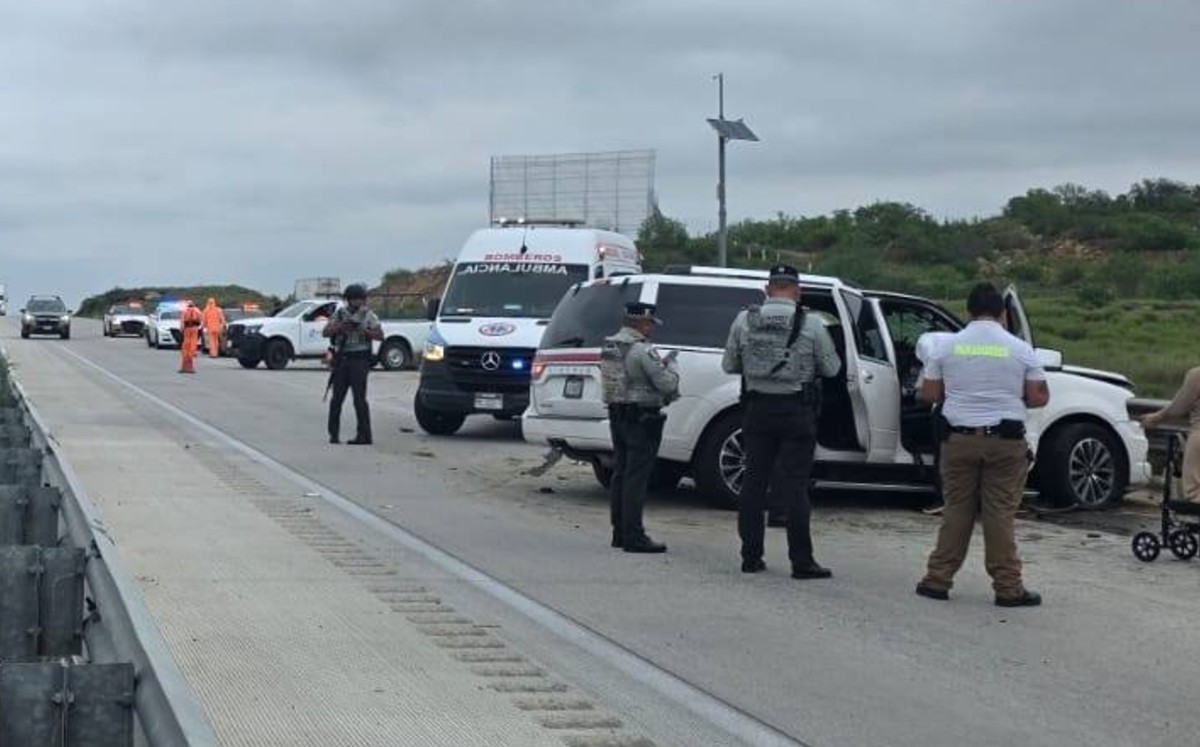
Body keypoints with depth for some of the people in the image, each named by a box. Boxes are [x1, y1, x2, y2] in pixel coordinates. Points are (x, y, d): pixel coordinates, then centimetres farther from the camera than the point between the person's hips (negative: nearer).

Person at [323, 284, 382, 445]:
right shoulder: (340, 313, 11)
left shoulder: (368, 315, 2)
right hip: (341, 359, 4)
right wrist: (339, 327, -11)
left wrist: (363, 330, -18)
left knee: (359, 398, -9)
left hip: (359, 360, -4)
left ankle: (364, 435, -7)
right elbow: (325, 332, 7)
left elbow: (380, 335, -5)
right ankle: (333, 433, 11)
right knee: (336, 398, 4)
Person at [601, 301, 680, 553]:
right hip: (641, 418, -9)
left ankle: (620, 532, 19)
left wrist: (659, 365, 12)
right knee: (636, 477, -7)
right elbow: (667, 385, -17)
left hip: (617, 416, 9)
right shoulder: (643, 350, -17)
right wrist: (671, 365, 3)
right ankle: (634, 537, -7)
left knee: (620, 474, 13)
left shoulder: (609, 346, 10)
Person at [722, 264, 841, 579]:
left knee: (754, 481, 10)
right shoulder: (811, 324, -8)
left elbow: (729, 366, 6)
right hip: (797, 411, -3)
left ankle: (751, 556, 13)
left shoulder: (744, 320, -1)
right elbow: (831, 368, 0)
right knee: (794, 485, -1)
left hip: (758, 409, 3)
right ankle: (801, 561, 0)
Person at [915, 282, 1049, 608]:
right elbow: (1039, 397, -1)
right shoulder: (1020, 350, -1)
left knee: (956, 510, 9)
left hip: (959, 438, 1)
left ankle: (938, 580, 12)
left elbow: (928, 393, 3)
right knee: (1000, 514, 1)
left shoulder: (946, 346, 1)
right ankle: (1008, 587, 2)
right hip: (1005, 440, -1)